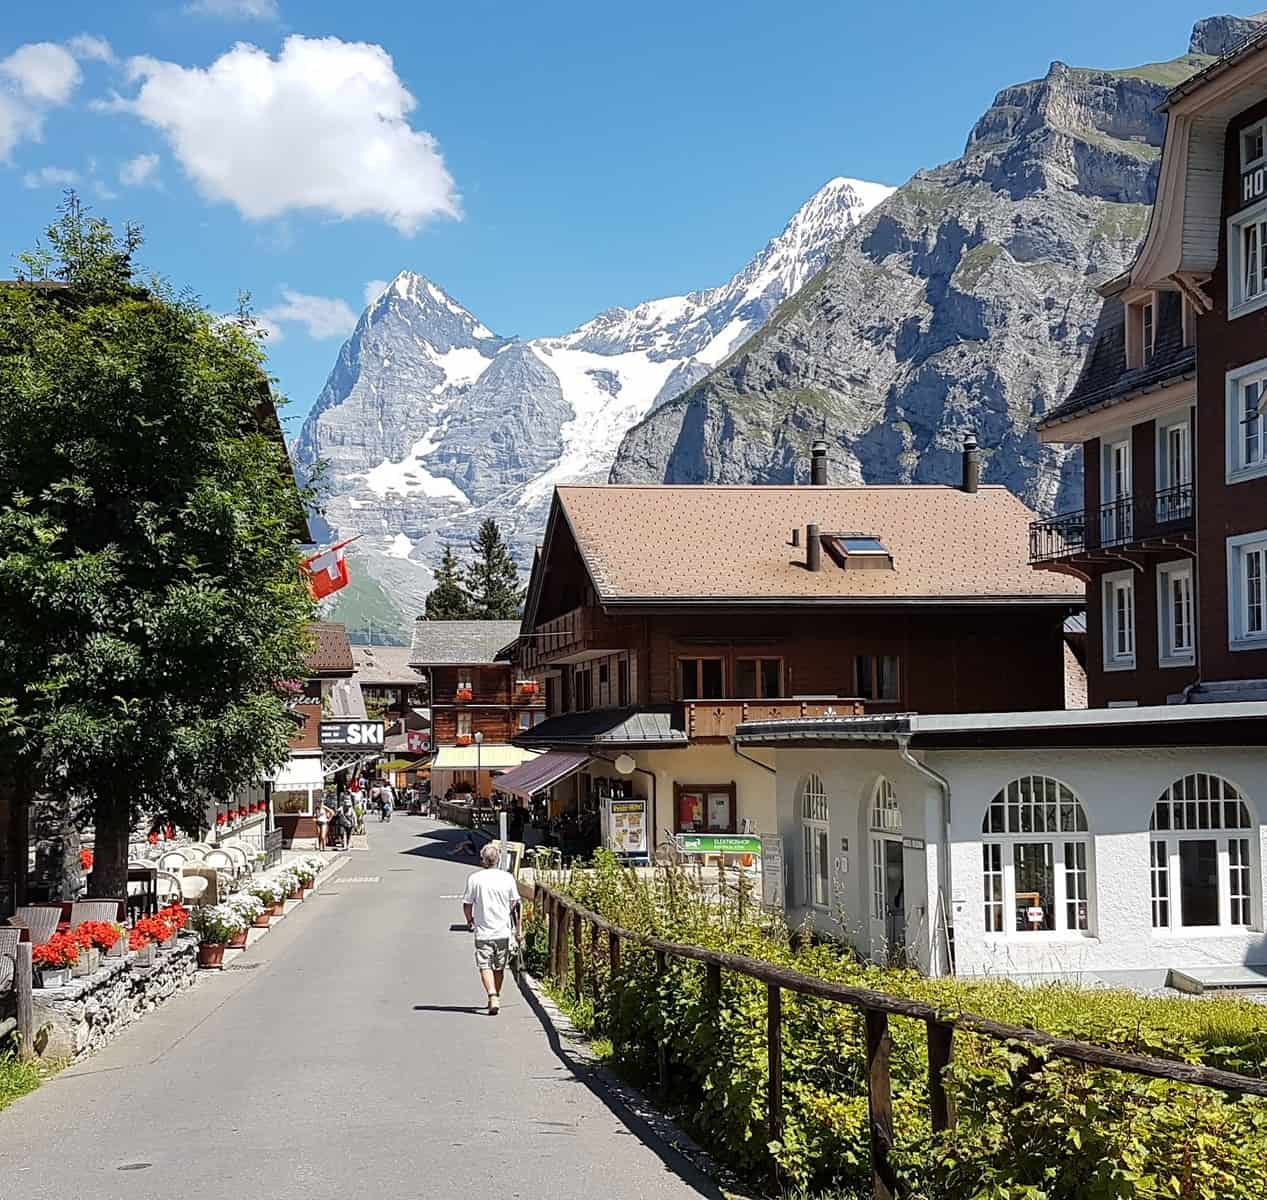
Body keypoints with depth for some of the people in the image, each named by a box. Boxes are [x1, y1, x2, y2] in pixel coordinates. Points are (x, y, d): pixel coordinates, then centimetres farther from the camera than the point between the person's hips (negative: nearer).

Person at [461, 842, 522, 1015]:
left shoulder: (474, 879, -7)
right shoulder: (507, 878, -2)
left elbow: (467, 904, -2)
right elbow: (516, 905, 0)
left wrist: (470, 922, 18)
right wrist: (519, 929, 8)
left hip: (483, 931, -3)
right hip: (503, 931, 3)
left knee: (485, 966, -2)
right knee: (499, 967, 17)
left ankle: (493, 997, -21)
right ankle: (496, 998, 29)